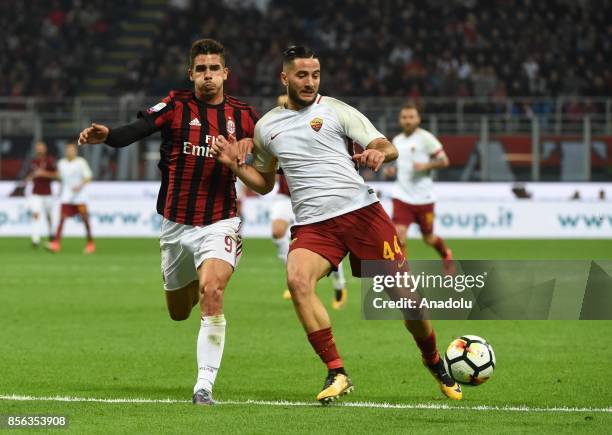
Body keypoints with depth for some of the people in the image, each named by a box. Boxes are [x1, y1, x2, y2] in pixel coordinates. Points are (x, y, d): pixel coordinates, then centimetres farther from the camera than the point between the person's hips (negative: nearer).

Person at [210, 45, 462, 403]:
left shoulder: (336, 111, 5)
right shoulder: (266, 127, 15)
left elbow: (389, 148, -1)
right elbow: (264, 183, 28)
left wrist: (379, 153, -25)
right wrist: (236, 165, 10)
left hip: (361, 211, -2)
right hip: (312, 224, 2)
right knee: (297, 279, -30)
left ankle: (436, 365, 25)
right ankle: (337, 374, -23)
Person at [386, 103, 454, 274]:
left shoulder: (425, 138, -7)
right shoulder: (397, 140, 11)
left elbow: (444, 160, -8)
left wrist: (425, 165, -23)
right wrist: (392, 170, 4)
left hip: (423, 197, -3)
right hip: (402, 197, 3)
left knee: (428, 238, 11)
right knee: (399, 234, -15)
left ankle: (446, 254, 43)